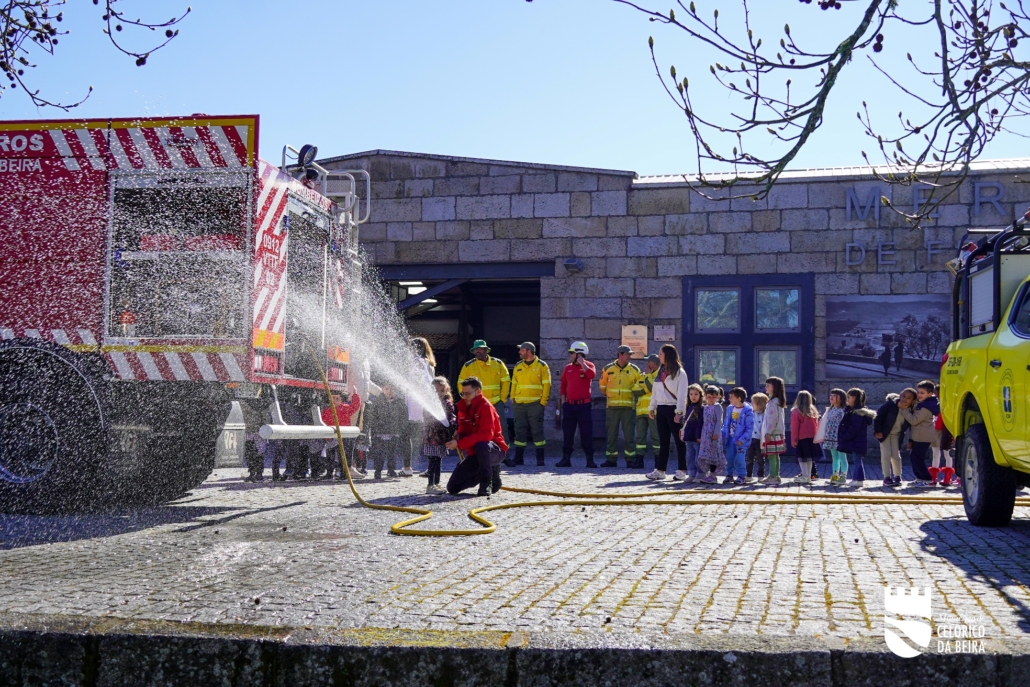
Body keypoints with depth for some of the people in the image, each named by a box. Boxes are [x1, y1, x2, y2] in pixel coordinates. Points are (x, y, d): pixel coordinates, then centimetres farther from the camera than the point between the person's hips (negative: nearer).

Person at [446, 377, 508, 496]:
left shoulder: (485, 406, -17)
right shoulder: (463, 407, 5)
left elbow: (486, 435, -30)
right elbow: (463, 431, 13)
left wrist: (459, 443, -33)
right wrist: (458, 436, -13)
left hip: (495, 451, -7)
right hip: (475, 454, 7)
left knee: (481, 445, -43)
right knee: (452, 487, -1)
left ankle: (486, 483, -20)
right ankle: (492, 471, 14)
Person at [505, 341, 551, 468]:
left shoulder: (542, 366, 0)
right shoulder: (518, 367, 14)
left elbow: (546, 384, -3)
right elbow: (514, 384, 15)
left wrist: (543, 401, -10)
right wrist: (512, 399, 5)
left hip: (535, 404, -4)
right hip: (519, 404, 4)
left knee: (537, 430, -2)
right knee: (519, 430, 5)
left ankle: (540, 459, 3)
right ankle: (518, 458, 9)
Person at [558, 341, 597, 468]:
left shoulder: (588, 365, -1)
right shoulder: (568, 368, 11)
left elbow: (592, 375, -25)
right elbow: (563, 386, 16)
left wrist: (582, 363, -18)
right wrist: (563, 401, 9)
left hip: (584, 405, -4)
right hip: (569, 405, 4)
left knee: (586, 433, -3)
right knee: (567, 433, 5)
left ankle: (590, 459, 1)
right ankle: (566, 459, 9)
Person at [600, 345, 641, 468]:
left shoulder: (634, 370, 4)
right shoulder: (608, 369, 3)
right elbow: (602, 385, 16)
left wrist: (634, 398, 10)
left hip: (628, 406, -1)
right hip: (611, 407, 1)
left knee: (629, 434, -1)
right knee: (611, 434, 4)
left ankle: (631, 459, 3)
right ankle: (611, 459, 10)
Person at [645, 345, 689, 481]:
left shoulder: (679, 372, -6)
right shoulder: (660, 371, 17)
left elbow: (682, 393, -12)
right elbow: (655, 390, 18)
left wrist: (679, 411, -17)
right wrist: (652, 407, 12)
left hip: (673, 409, -7)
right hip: (661, 409, 7)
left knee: (679, 440, -1)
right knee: (663, 441, 8)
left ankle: (682, 471, 3)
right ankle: (660, 470, 8)